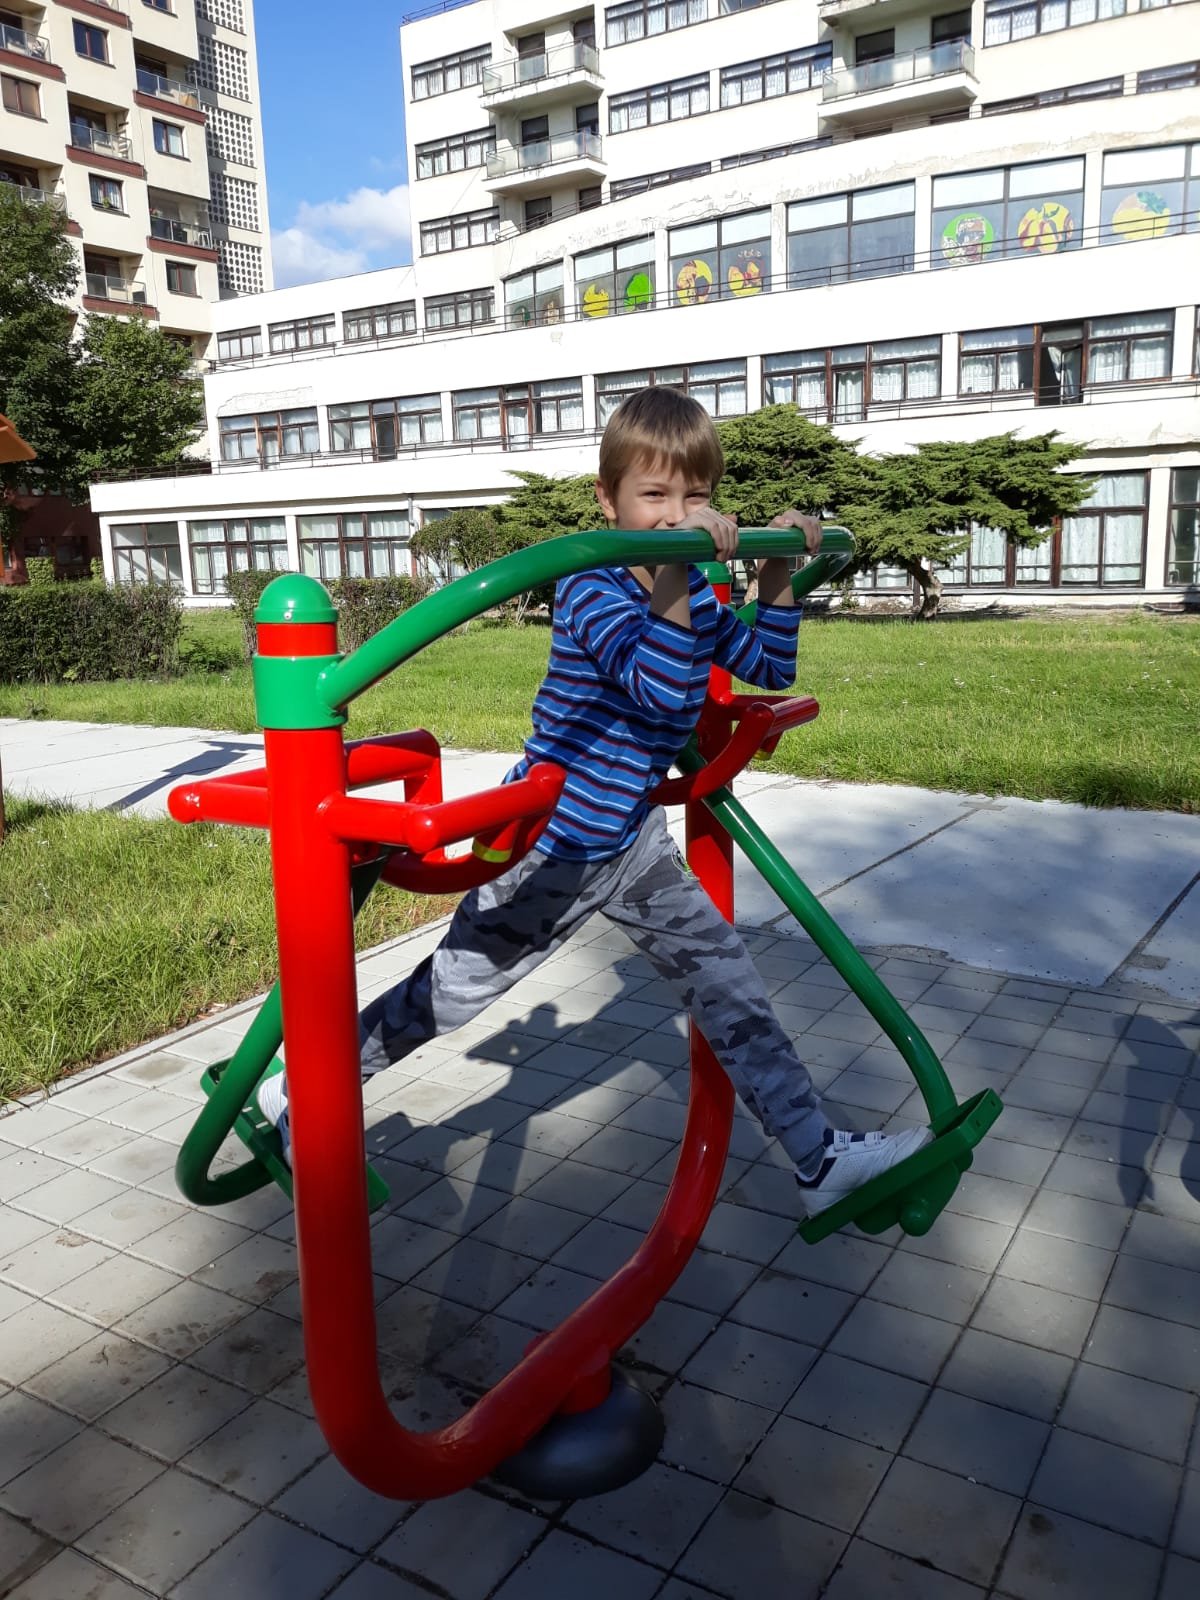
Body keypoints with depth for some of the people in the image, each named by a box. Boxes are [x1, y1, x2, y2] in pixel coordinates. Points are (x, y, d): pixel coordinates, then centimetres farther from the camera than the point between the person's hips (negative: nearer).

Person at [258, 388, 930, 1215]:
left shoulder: (692, 593, 3)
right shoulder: (595, 590, -22)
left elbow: (770, 668, 12)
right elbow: (662, 687, -39)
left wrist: (779, 571, 2)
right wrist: (677, 568, -46)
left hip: (632, 843, 7)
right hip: (552, 851, -7)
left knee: (729, 986, 5)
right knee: (447, 997, 6)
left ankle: (820, 1158, 15)